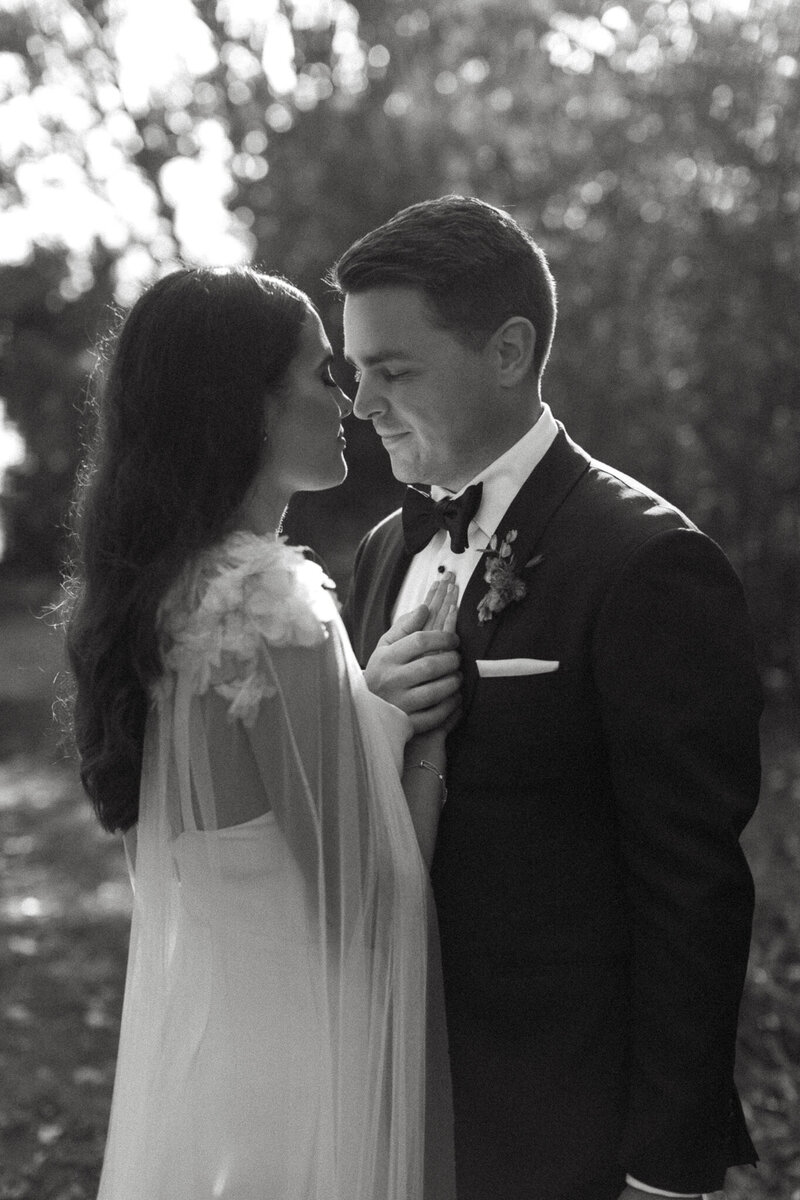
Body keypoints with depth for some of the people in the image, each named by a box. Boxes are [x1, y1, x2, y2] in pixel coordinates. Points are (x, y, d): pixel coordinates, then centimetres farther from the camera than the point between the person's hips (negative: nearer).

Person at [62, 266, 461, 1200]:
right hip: (294, 1069, -8)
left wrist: (384, 694, 3)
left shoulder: (165, 590, 3)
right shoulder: (276, 613, -23)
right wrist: (426, 725, -9)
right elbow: (370, 897, -19)